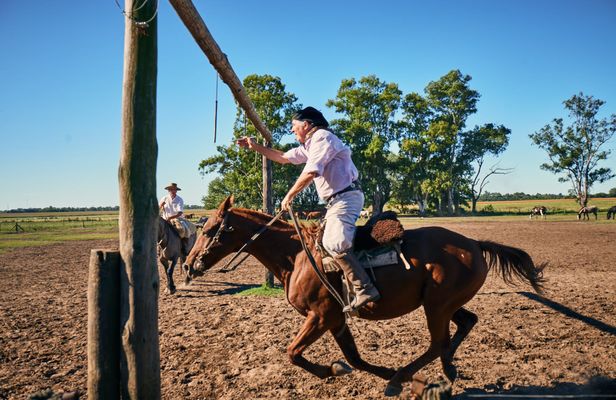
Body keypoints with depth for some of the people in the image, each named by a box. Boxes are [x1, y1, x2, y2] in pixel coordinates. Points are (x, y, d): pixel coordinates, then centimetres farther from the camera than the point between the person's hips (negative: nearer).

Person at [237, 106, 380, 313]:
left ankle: (365, 290, -29)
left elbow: (310, 173, -19)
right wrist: (255, 146, 30)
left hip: (346, 197, -11)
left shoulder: (322, 137, -8)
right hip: (337, 201, 11)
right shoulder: (309, 146, 23)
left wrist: (289, 196, -10)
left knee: (333, 243, -27)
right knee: (317, 237, 14)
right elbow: (283, 157, 32)